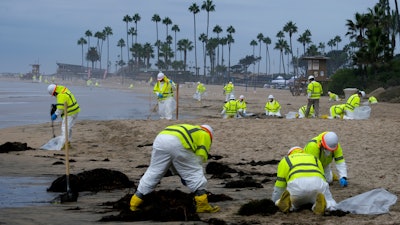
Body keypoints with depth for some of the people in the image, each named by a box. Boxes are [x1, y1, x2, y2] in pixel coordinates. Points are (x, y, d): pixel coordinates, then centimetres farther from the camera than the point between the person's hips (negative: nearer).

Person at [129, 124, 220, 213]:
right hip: (177, 143, -6)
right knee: (195, 174, 8)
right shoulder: (205, 135, 24)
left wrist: (181, 174, 39)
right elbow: (201, 156, 8)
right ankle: (203, 205, 7)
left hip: (160, 139, 6)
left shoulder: (187, 129, 43)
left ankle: (134, 203, 18)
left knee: (153, 172, 16)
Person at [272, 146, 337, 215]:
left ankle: (287, 200, -13)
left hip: (297, 184, -1)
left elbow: (279, 187, 31)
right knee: (331, 205, 21)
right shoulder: (315, 159, 40)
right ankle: (320, 202, -15)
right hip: (317, 183, 1)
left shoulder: (285, 160, 33)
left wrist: (274, 203, 45)